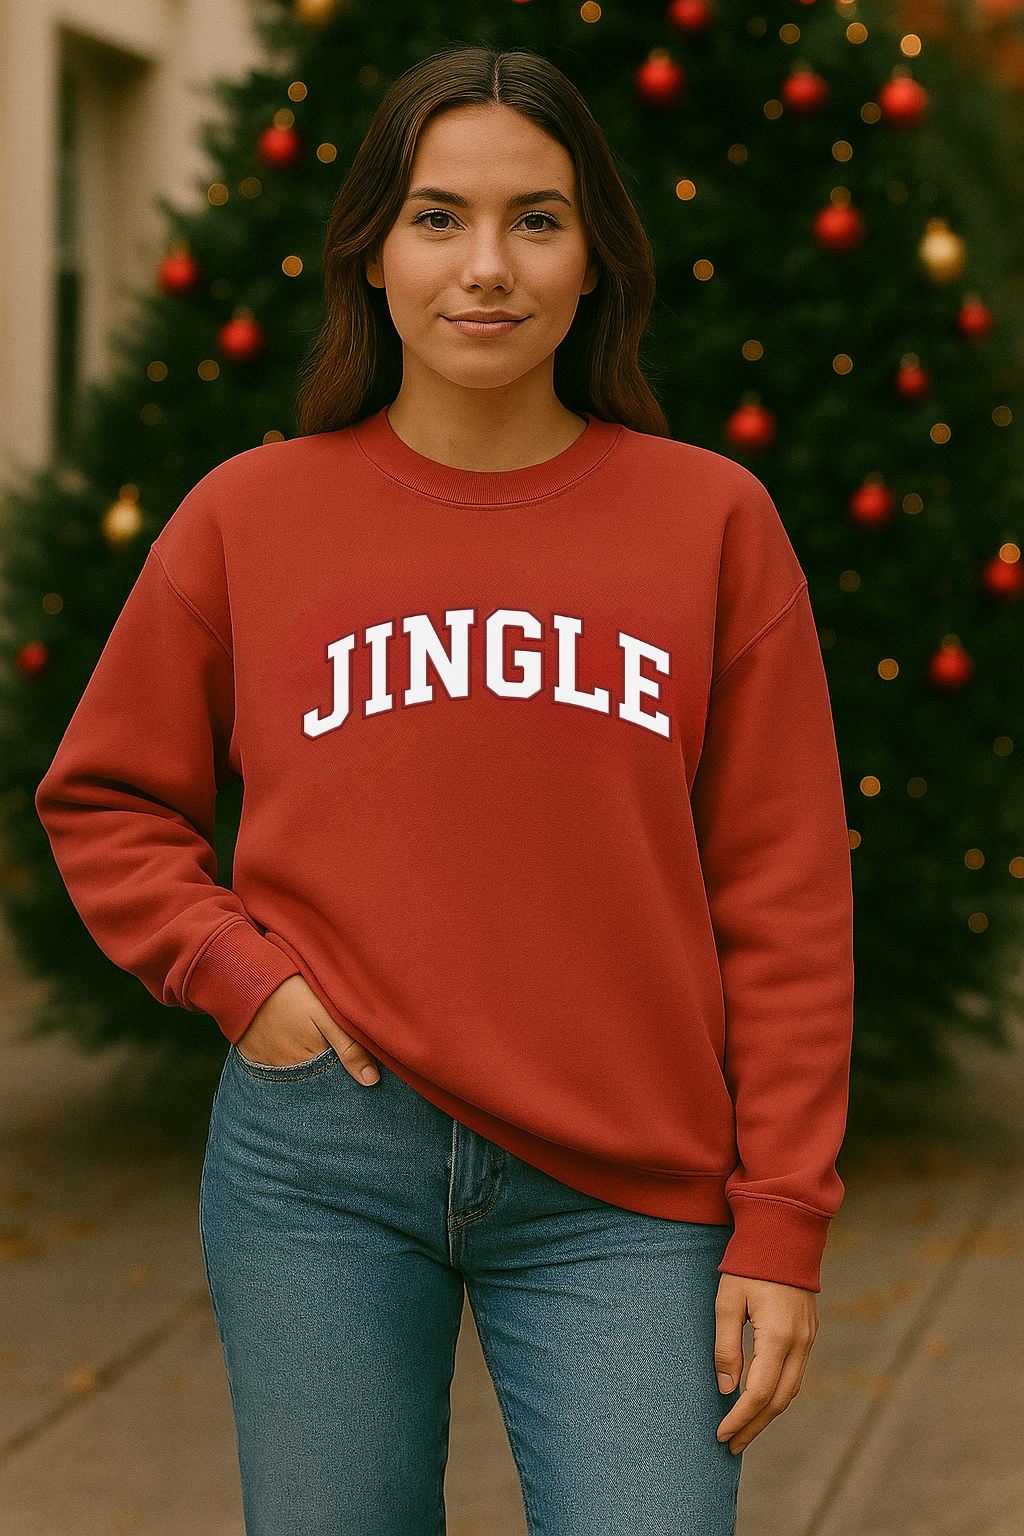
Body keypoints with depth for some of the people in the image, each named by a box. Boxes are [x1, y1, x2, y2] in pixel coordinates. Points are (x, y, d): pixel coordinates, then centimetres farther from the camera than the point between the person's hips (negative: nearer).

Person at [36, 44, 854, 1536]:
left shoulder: (712, 520, 3)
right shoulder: (251, 518, 4)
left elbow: (784, 896, 2)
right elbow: (104, 799, 14)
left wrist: (782, 1225, -2)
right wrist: (234, 970, -3)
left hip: (624, 1200, -1)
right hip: (322, 1158, 1)